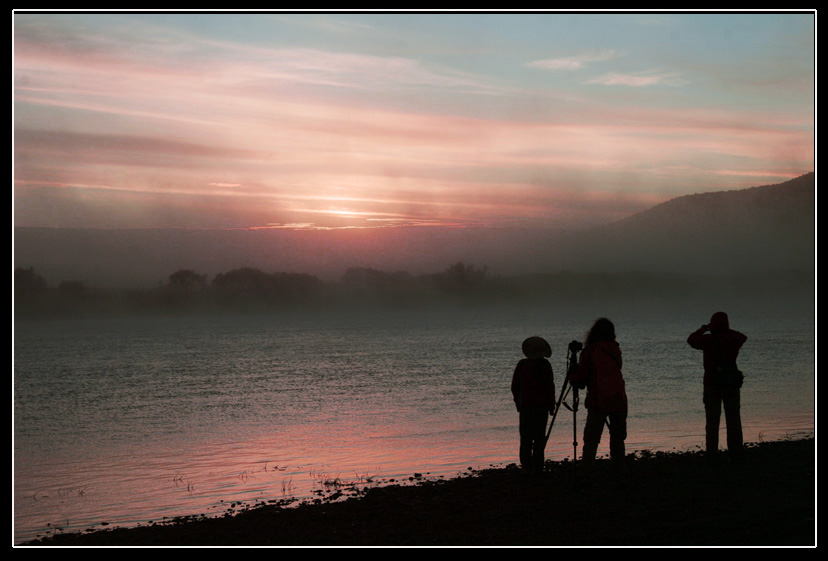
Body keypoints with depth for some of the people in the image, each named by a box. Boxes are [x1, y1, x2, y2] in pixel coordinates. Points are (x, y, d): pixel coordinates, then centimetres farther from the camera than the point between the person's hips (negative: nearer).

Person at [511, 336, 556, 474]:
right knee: (539, 438, 1)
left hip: (525, 406, 3)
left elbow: (515, 386, 8)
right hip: (541, 406, -3)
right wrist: (551, 405, 2)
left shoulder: (522, 364, 3)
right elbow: (550, 387, -7)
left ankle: (526, 466, 7)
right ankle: (537, 468, -3)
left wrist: (518, 402, 19)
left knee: (525, 438, 9)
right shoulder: (544, 365, -6)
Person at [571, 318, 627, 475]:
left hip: (598, 401, -5)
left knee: (590, 441, -2)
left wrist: (573, 377, 17)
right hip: (619, 400, 5)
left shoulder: (591, 350, -4)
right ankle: (619, 474, 12)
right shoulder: (615, 350, 11)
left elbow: (581, 378, -5)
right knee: (617, 439, 13)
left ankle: (586, 473, -8)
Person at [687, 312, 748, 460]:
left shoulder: (708, 339, -9)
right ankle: (735, 452, 7)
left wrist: (702, 330, 21)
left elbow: (691, 340, 7)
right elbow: (743, 337, 22)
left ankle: (711, 452, 0)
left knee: (712, 421, 3)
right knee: (733, 420, 7)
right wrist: (727, 330, 26)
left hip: (712, 384, -1)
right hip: (732, 384, 1)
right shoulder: (733, 339, -1)